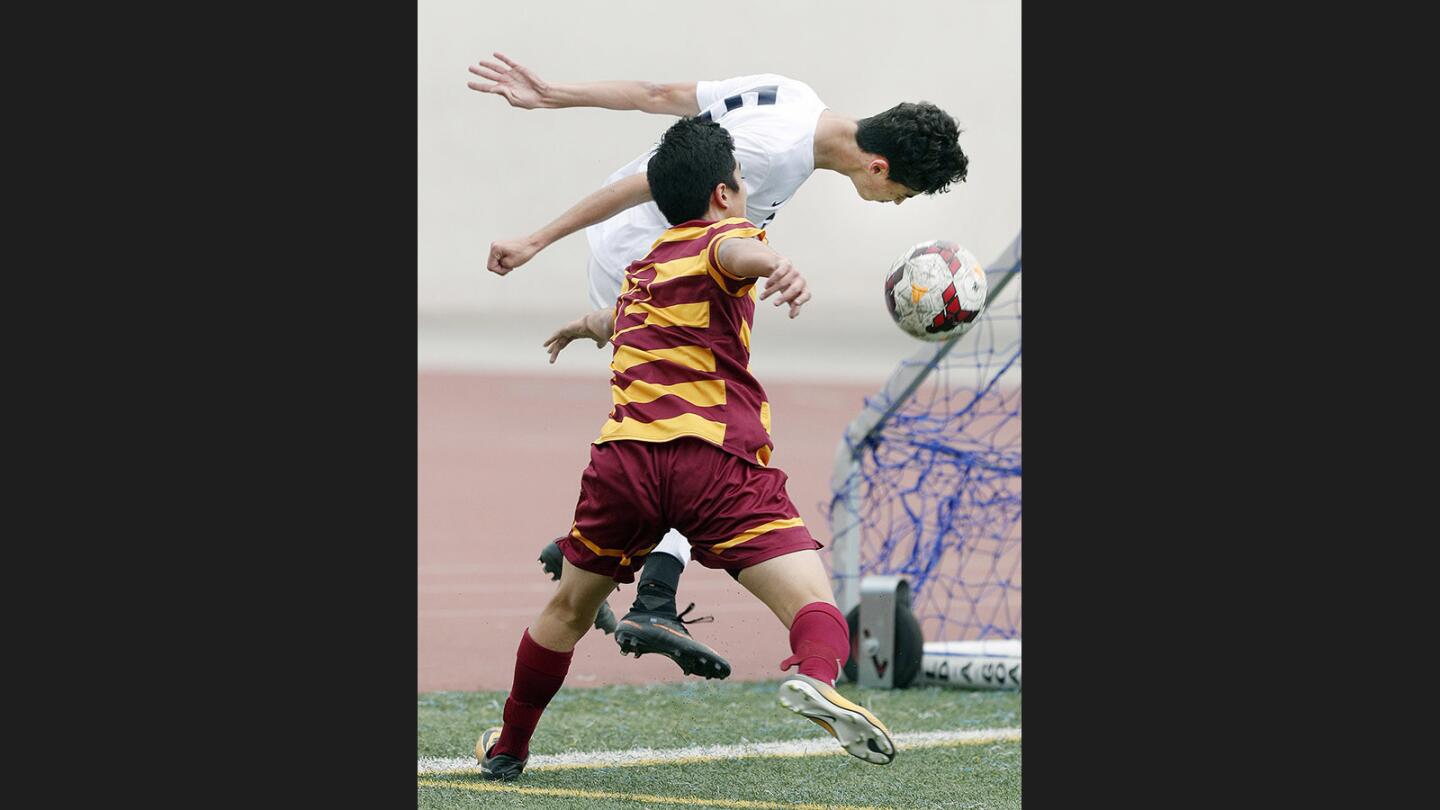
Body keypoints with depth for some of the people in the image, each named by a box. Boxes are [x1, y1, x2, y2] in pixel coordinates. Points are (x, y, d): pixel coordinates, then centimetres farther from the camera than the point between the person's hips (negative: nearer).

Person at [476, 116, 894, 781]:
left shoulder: (642, 271, 30)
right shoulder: (719, 238, 7)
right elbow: (735, 252, -22)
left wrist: (592, 323, 82)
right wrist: (776, 265, -46)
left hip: (623, 456, 6)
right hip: (718, 463, -6)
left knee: (569, 608, 28)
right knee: (816, 608, -15)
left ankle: (507, 747, 41)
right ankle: (815, 678, -48)